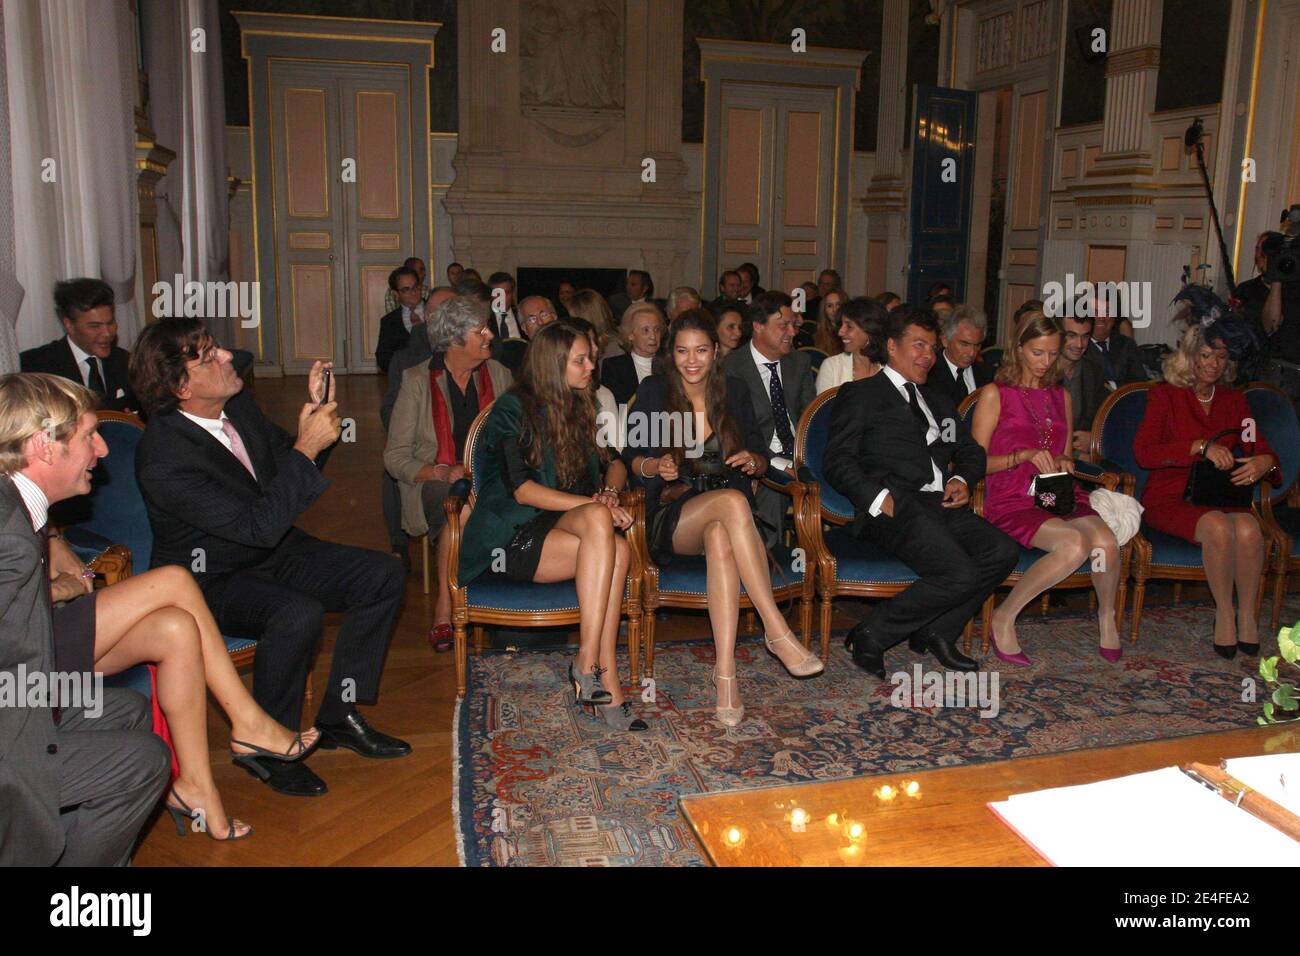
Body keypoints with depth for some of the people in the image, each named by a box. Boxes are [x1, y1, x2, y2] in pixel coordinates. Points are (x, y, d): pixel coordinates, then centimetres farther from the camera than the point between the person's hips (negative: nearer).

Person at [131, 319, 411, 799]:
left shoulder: (236, 404, -4)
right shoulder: (162, 458, -27)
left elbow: (284, 462, 11)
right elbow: (259, 525, -31)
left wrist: (315, 413, -7)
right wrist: (306, 449, -30)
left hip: (274, 551, 8)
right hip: (211, 580, -8)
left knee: (383, 574, -8)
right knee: (298, 614, -36)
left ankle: (338, 714, 2)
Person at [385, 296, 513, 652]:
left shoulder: (498, 375, 10)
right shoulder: (418, 381, -1)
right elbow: (395, 457, -3)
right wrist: (442, 473, -21)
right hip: (434, 486, -3)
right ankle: (444, 615, -25)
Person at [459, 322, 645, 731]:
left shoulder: (579, 409, 18)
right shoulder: (512, 410, -3)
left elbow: (591, 479, 23)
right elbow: (522, 490, -13)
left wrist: (603, 497, -1)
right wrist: (594, 505, -18)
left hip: (559, 529, 6)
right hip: (512, 535, -6)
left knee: (614, 552, -30)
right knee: (598, 521, -34)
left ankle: (598, 678, -32)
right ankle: (590, 665, -36)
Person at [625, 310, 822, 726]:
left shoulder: (734, 391, 12)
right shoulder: (653, 391, 6)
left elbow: (761, 460, 15)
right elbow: (631, 458, 6)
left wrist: (754, 462, -9)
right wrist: (656, 466, -15)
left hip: (724, 516, 2)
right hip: (671, 516, -2)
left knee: (720, 538, -38)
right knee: (733, 500, -36)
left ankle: (725, 673, -42)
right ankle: (777, 631, -39)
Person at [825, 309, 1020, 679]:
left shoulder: (938, 401, 31)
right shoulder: (861, 394, 8)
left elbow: (971, 451, 32)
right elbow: (838, 459, -2)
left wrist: (963, 479, 8)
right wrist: (878, 497, -17)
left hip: (942, 505, 7)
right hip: (895, 508, -7)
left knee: (1003, 551, -19)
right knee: (959, 574, -28)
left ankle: (935, 632, -3)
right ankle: (871, 634, -10)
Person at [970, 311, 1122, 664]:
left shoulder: (1061, 397, 22)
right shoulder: (994, 394, 4)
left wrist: (1064, 463, 5)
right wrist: (1025, 456, -15)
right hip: (1012, 500, -5)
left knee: (1105, 541, -28)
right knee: (1074, 543, -33)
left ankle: (1107, 616, 0)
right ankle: (1004, 617, -17)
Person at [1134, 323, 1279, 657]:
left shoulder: (1234, 400, 18)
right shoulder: (1165, 396, 5)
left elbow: (1261, 449, 13)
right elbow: (1143, 451, -11)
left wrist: (1265, 463, -12)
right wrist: (1201, 446, -21)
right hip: (1171, 498, -3)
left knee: (1248, 530, -31)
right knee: (1218, 527, -34)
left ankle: (1247, 614, -15)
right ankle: (1223, 612, -16)